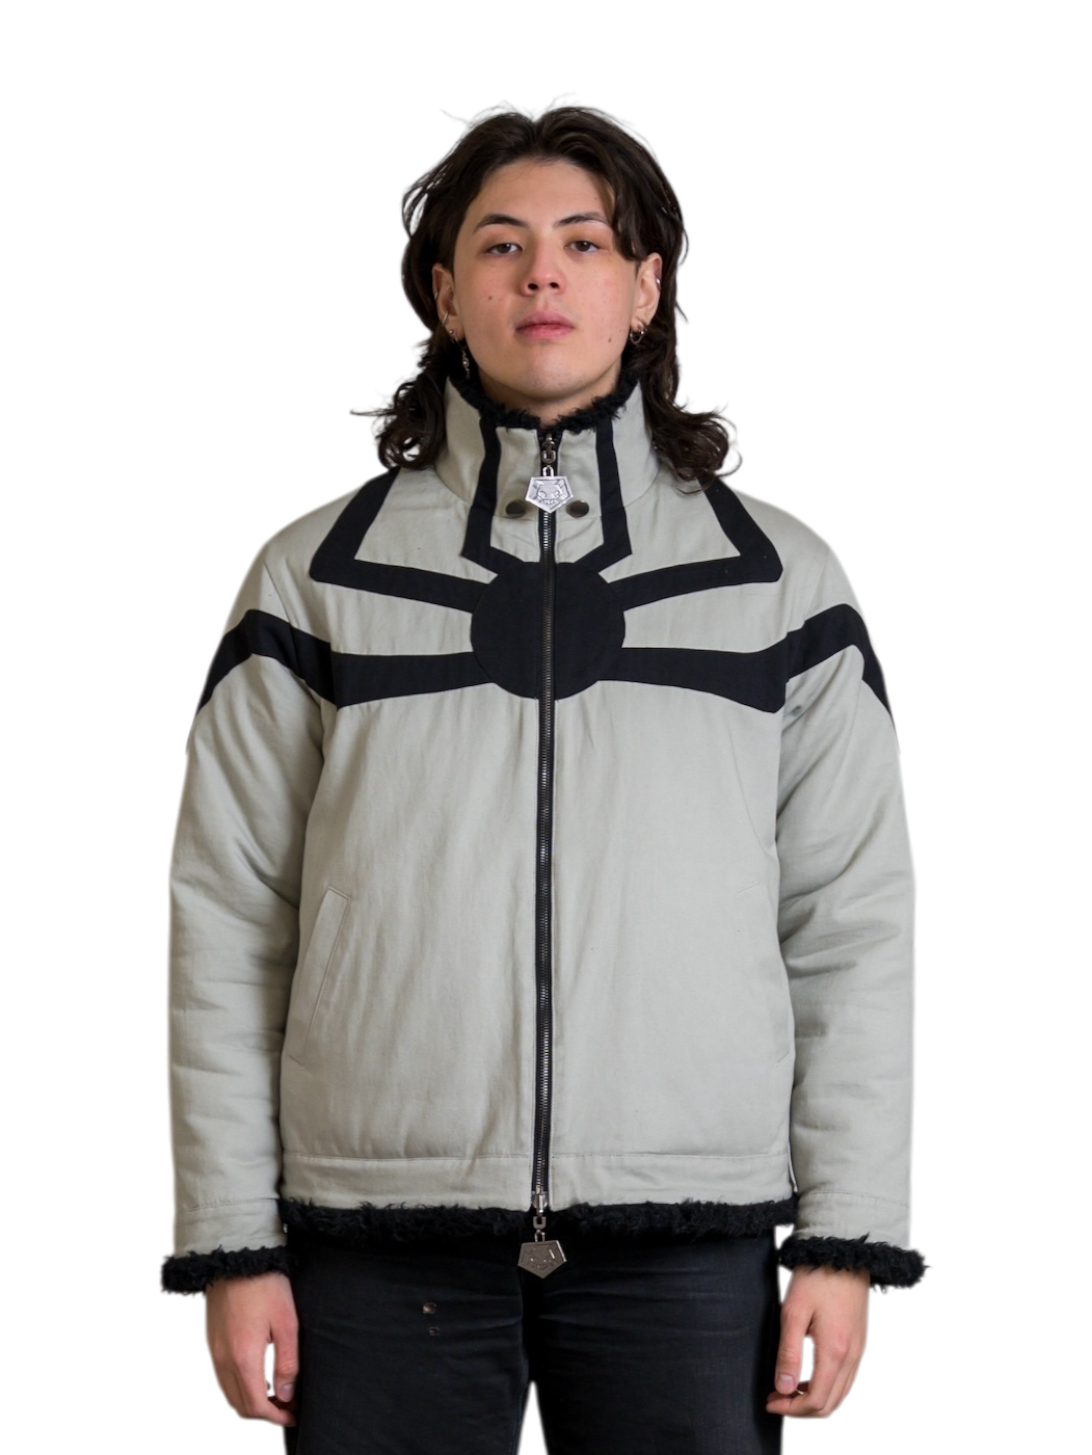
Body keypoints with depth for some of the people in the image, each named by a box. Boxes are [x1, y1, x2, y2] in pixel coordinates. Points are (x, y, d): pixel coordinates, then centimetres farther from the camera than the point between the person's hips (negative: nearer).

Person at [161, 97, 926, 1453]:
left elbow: (855, 926, 8)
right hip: (384, 1236, 0)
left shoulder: (779, 574, 10)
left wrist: (848, 1238, 1)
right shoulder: (319, 572, 9)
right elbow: (225, 921, 7)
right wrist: (230, 1242, 1)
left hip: (689, 1240, 0)